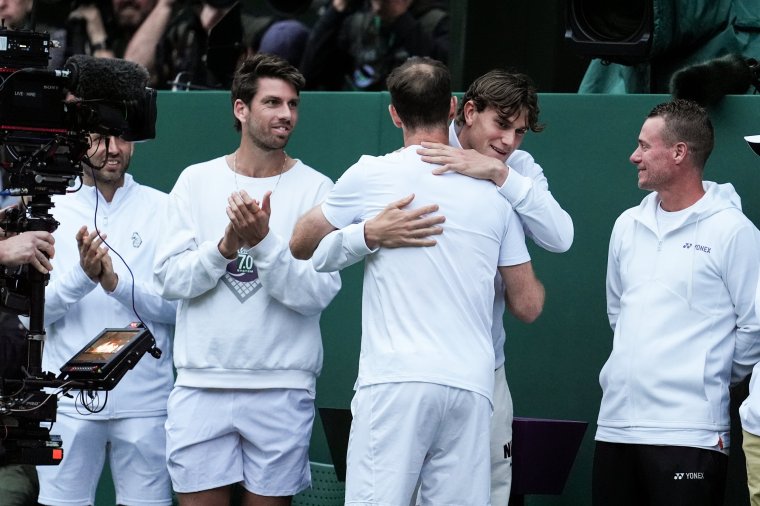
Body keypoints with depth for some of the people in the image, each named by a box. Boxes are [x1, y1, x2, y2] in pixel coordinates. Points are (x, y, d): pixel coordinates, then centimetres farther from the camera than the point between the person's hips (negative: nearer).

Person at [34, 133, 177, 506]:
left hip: (145, 400, 0)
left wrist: (117, 282, -17)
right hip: (69, 400, 1)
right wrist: (82, 275, -19)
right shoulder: (51, 209, 5)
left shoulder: (162, 209, 3)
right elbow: (35, 308, -2)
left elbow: (178, 305, -2)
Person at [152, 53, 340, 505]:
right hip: (201, 384, 1)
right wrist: (226, 245, -16)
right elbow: (170, 279, -1)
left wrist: (263, 242, -22)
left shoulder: (316, 188, 0)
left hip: (281, 388, -1)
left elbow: (317, 293, -9)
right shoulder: (196, 181, 6)